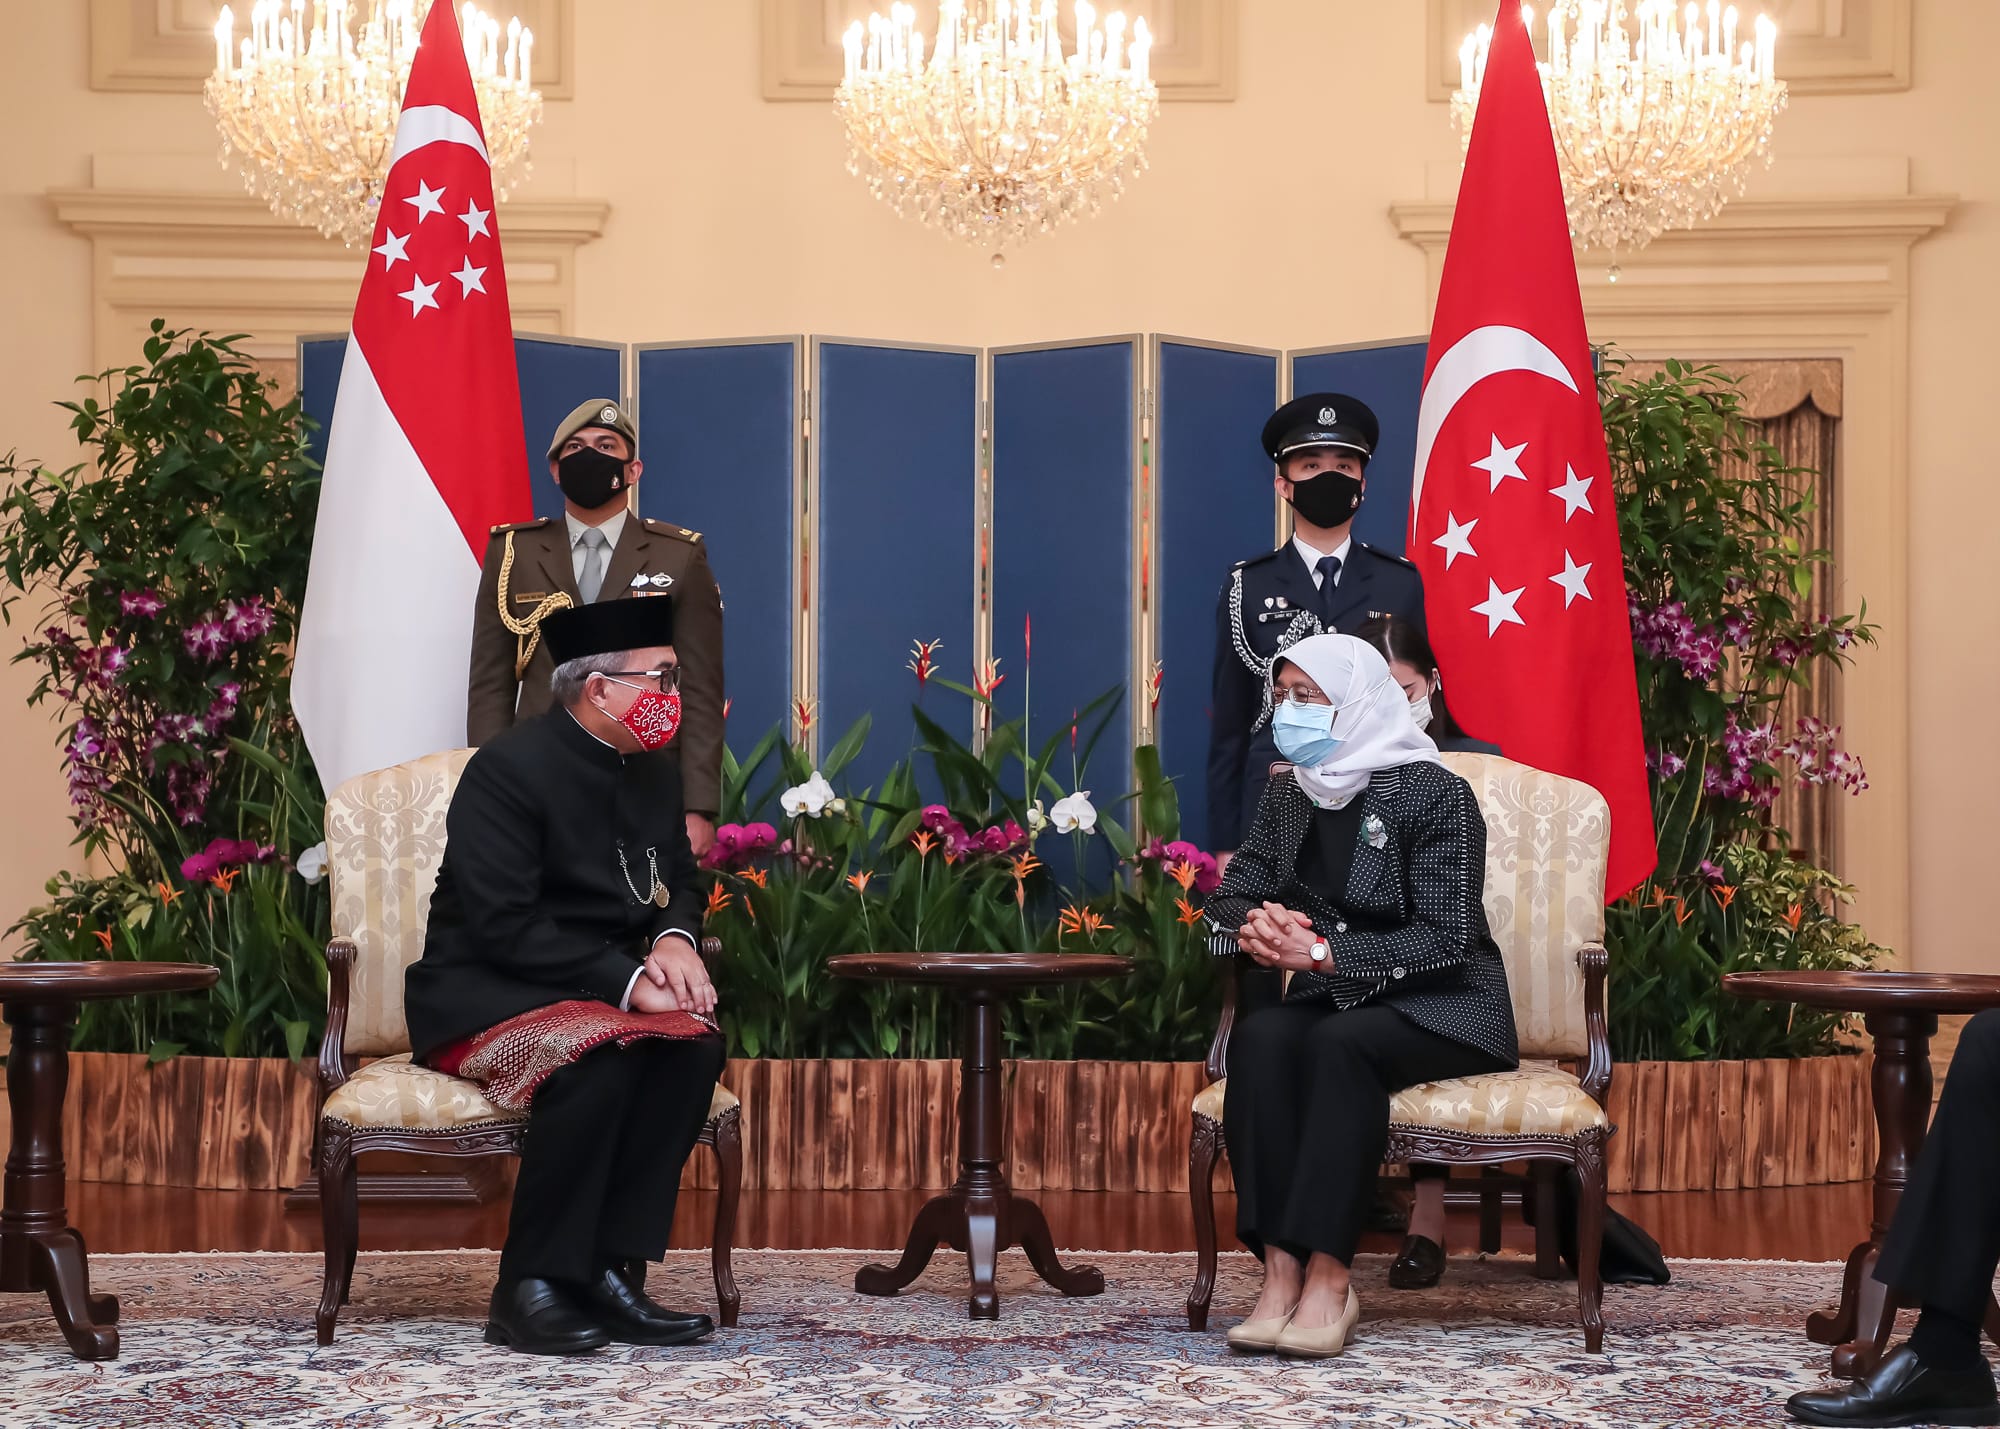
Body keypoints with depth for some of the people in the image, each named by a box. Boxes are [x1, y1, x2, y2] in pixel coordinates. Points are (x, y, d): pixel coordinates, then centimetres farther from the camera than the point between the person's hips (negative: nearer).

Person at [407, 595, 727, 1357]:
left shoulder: (655, 774, 9)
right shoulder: (508, 768, -15)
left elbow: (680, 885, 18)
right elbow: (502, 925, -21)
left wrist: (674, 938, -7)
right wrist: (626, 978, -25)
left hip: (604, 993, 7)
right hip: (479, 997, -7)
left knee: (695, 1042, -24)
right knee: (599, 1056, -36)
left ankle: (609, 1269, -21)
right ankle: (529, 1291, -26)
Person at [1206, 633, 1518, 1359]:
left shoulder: (1434, 794, -11)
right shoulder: (1288, 795, 9)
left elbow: (1445, 940, -17)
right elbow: (1231, 894, 11)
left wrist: (1323, 952, -26)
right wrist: (1256, 923, -15)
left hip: (1440, 1007, -5)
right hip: (1333, 1001, 5)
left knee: (1339, 1044, -36)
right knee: (1259, 1036, -29)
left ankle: (1328, 1277, -38)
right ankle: (1281, 1270, -35)